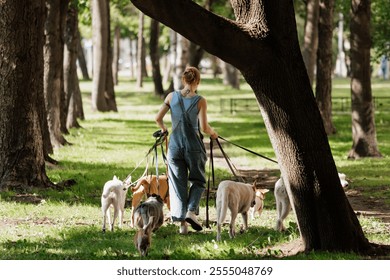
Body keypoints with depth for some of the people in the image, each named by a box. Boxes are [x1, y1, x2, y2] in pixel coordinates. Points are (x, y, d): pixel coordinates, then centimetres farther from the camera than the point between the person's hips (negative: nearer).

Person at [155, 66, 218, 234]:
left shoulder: (172, 96, 0)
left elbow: (158, 118, -1)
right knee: (198, 181, 17)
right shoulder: (200, 101, -8)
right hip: (193, 146, -2)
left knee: (178, 184, 9)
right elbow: (204, 128, -12)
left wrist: (163, 129, 19)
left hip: (175, 146, 2)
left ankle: (182, 223, 4)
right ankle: (191, 211, -6)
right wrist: (212, 133, 9)